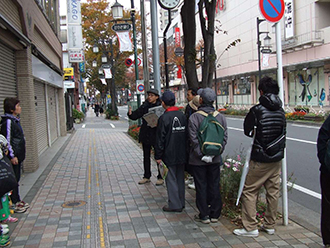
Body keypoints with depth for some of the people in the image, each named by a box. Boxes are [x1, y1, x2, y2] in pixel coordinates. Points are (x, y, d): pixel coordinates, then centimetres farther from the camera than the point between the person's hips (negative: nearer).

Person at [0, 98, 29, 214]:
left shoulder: (15, 120, 13)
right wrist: (12, 156, -19)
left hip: (18, 155, 9)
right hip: (13, 156, -9)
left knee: (17, 178, 15)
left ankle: (17, 201, 25)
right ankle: (14, 204, 8)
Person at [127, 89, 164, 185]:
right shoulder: (144, 106, 6)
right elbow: (135, 115, 5)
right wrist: (130, 113, -15)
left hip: (156, 135, -5)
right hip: (145, 135, 5)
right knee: (146, 156, 14)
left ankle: (160, 178, 14)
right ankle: (147, 177, 26)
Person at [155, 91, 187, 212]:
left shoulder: (164, 118, -15)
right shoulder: (182, 115, 4)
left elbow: (160, 139, -14)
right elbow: (187, 134, 11)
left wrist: (158, 156, -7)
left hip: (169, 156, -6)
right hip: (182, 155, 6)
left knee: (171, 179, 2)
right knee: (180, 178, 15)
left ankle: (174, 205, 7)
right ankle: (181, 203, 24)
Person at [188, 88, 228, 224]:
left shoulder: (194, 117, -13)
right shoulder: (220, 117, 1)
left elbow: (194, 140, -17)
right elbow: (225, 137, 0)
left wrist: (201, 155, -11)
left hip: (199, 160, -4)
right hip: (215, 159, 4)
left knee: (201, 187, 6)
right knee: (214, 186, 13)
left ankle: (204, 215, 14)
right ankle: (214, 214, 22)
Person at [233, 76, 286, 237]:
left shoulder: (257, 110, -14)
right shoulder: (280, 111, 4)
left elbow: (247, 131, -3)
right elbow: (283, 133, 14)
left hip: (260, 159, -7)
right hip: (277, 158, 7)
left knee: (249, 191, 2)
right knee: (273, 191, 13)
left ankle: (251, 227, 5)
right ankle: (270, 225, 25)